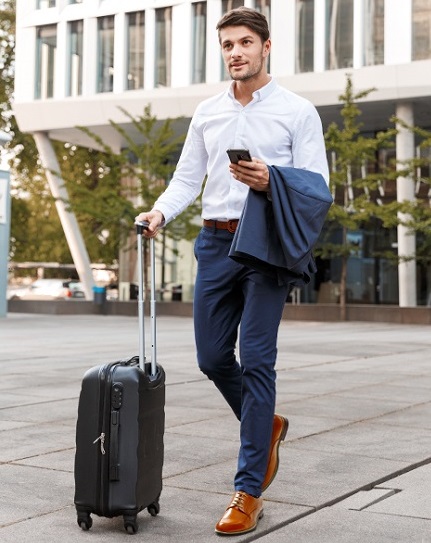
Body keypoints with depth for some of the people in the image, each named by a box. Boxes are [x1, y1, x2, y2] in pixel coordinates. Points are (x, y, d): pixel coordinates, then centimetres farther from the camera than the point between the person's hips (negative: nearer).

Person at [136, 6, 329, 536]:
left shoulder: (298, 111, 1)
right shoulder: (206, 112, 14)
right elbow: (187, 177, 14)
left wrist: (269, 181, -22)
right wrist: (160, 212, -6)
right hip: (215, 240, 5)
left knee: (256, 362, -7)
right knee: (212, 358, 7)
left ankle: (249, 492, 0)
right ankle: (265, 426, 36)